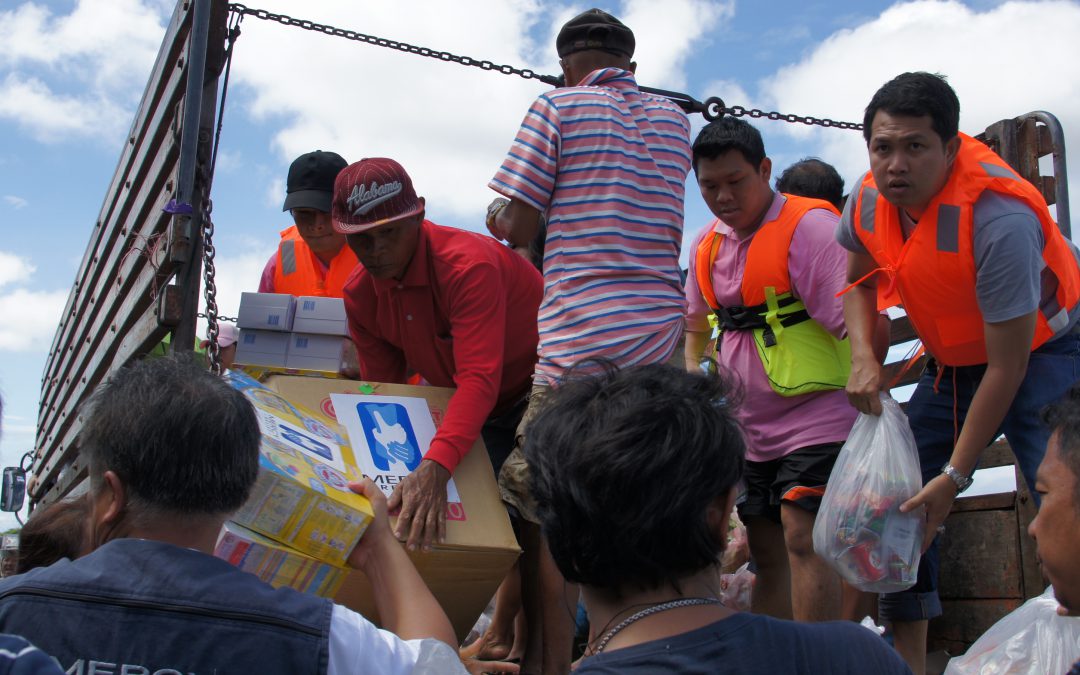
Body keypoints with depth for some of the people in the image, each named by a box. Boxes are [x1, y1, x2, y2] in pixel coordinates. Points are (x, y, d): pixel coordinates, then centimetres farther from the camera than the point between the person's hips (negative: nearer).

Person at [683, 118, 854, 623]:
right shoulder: (706, 246, 9)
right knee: (767, 553, 13)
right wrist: (692, 374, 8)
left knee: (802, 540, -16)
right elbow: (695, 324, 25)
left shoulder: (808, 226, -13)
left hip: (815, 416, -7)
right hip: (751, 427, 7)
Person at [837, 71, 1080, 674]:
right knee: (900, 491, 0)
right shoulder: (868, 202, -15)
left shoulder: (1001, 220, -34)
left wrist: (956, 476, -26)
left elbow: (1008, 365, -29)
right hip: (954, 361, 6)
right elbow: (860, 284, 8)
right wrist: (864, 358, -11)